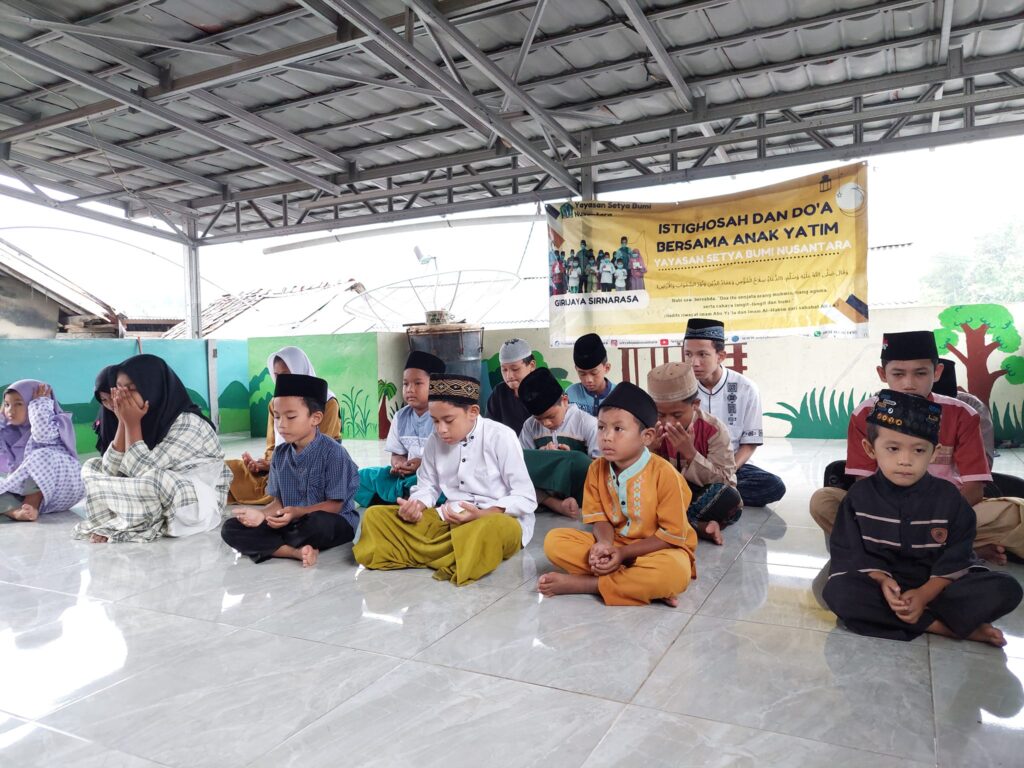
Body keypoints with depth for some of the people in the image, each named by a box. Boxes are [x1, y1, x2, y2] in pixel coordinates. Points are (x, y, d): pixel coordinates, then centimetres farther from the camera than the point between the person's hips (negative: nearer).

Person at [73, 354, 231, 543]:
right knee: (92, 466, 6)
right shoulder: (149, 420, -1)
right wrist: (123, 422, -14)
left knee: (156, 479, -36)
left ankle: (115, 525, -7)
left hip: (197, 505, -8)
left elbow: (143, 472, -25)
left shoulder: (188, 423, -22)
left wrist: (132, 423, -20)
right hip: (160, 500, 8)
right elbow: (111, 470, -7)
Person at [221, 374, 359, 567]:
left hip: (334, 523, -5)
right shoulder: (280, 455, 4)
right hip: (291, 523, 6)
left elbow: (335, 504, -16)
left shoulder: (333, 453, -16)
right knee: (230, 529, -9)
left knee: (317, 523, -41)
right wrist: (261, 514, -17)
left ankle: (269, 546, -7)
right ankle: (297, 551, -22)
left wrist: (297, 512, -29)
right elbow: (278, 502, 5)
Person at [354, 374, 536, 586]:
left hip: (497, 519, -5)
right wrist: (415, 506, -13)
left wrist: (481, 515, -26)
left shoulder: (501, 437, -11)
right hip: (449, 520, 5)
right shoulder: (435, 441, 3)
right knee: (375, 516, -7)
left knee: (502, 528, -42)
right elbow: (428, 487, 11)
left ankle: (418, 553, -22)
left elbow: (526, 498, -12)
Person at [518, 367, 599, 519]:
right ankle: (558, 505, -34)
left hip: (575, 488, -3)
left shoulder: (587, 423, -3)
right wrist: (540, 457, -15)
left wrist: (571, 460, -18)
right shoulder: (530, 426, 8)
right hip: (543, 486, 4)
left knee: (579, 461, -37)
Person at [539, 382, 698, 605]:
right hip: (614, 545, 5)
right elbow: (600, 516, 0)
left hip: (658, 548, -4)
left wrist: (623, 553, -22)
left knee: (673, 573, -40)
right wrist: (604, 544, -24)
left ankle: (582, 583, -24)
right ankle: (643, 584, -22)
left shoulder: (664, 474, -20)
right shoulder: (597, 469, -5)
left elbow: (673, 535, -17)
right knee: (554, 540, -14)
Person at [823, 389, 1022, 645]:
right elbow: (851, 552, -4)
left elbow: (955, 559, -5)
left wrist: (924, 594, -20)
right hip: (881, 583, 0)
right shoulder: (860, 495, -4)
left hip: (937, 584, 1)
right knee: (837, 591, -33)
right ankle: (949, 627, -26)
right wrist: (882, 581, -22)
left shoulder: (948, 497, -3)